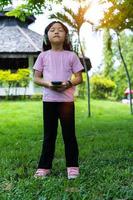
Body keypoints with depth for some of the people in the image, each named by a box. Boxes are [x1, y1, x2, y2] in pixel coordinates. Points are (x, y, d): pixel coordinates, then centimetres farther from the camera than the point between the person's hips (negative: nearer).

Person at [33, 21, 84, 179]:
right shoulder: (43, 55, 6)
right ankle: (44, 166, 18)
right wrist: (47, 83, -15)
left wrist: (68, 83, -16)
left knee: (69, 134, 4)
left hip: (66, 100, -1)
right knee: (49, 135, 8)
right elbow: (36, 78, 6)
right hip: (49, 99, 1)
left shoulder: (71, 56, 4)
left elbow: (79, 77, 5)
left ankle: (72, 166, 14)